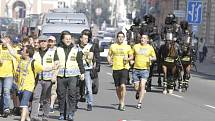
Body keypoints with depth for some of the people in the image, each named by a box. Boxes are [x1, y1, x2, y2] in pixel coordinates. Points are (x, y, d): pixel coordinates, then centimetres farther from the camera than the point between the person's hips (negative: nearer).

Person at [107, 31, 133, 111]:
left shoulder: (127, 47, 6)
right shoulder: (113, 46, 8)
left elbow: (131, 56, 14)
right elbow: (109, 55, 18)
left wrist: (127, 59, -7)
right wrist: (109, 61, -2)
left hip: (124, 68, -2)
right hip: (115, 68, 2)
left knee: (123, 85, -17)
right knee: (117, 87, 7)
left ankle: (122, 104, -12)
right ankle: (120, 102, 25)